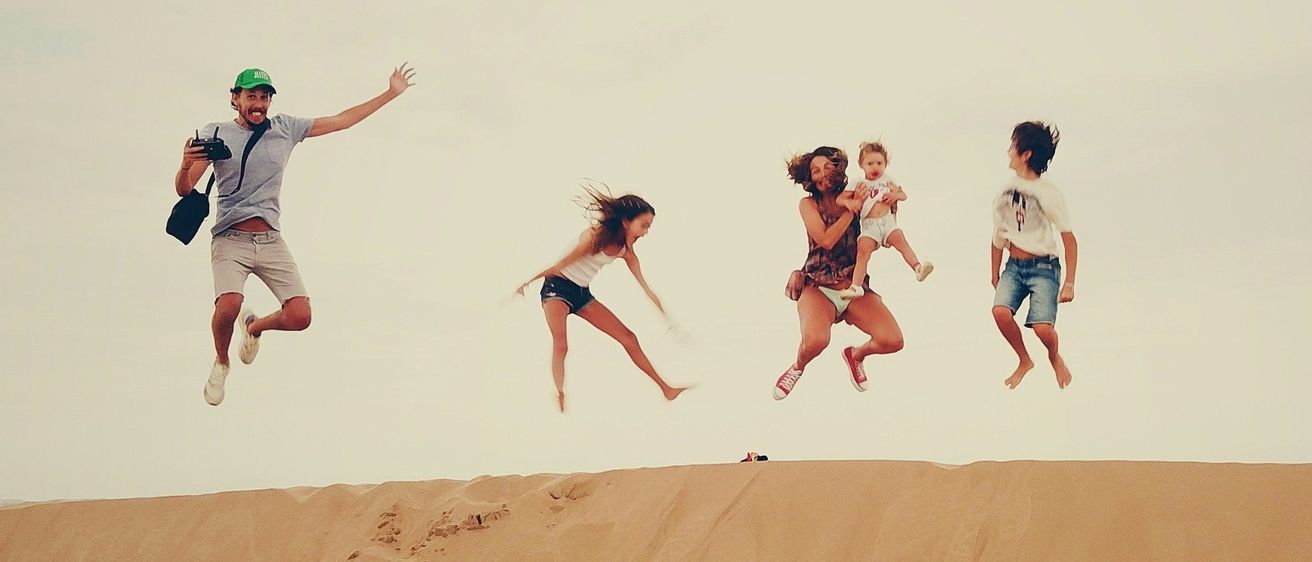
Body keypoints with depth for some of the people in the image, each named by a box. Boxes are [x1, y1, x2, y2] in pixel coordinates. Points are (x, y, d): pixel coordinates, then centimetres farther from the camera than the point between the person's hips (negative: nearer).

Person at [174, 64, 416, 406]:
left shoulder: (286, 128, 9)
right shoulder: (216, 134, 1)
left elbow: (342, 120, 14)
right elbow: (184, 190, -2)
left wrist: (392, 93, 14)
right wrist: (186, 165, -26)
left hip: (271, 242, 3)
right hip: (230, 240, -3)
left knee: (300, 317, -12)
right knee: (228, 307, -28)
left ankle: (254, 326, 25)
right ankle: (221, 363, 6)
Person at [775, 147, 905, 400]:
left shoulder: (854, 197, 8)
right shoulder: (808, 204, 1)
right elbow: (826, 239, -14)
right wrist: (852, 210, -12)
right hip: (818, 288, -3)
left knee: (893, 341, -18)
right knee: (816, 341, -34)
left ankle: (857, 354, 20)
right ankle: (798, 366, 6)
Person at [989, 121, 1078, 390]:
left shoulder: (1048, 193, -11)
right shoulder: (1005, 191, 4)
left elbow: (1069, 240, -9)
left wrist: (1069, 283, -11)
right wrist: (995, 276, 17)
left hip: (1044, 268, -4)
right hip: (1014, 266, 4)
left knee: (1042, 328, -20)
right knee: (1000, 311, -22)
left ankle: (1055, 357, 18)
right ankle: (1024, 361, 5)